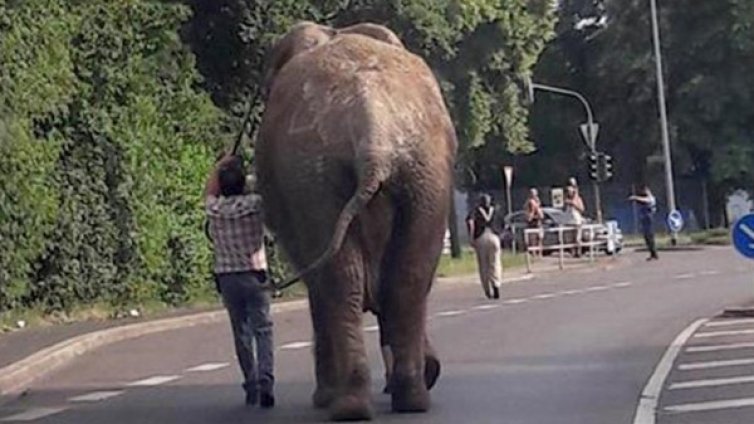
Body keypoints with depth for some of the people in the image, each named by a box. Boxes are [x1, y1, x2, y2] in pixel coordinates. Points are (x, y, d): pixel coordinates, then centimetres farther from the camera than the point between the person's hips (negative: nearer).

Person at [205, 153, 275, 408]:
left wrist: (220, 165, 31)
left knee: (241, 332, 10)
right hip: (254, 275, -3)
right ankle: (265, 380, -20)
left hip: (226, 278, 3)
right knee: (262, 330, -3)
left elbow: (209, 191, 22)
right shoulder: (254, 204, -9)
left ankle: (251, 386, 13)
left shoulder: (213, 208, 1)